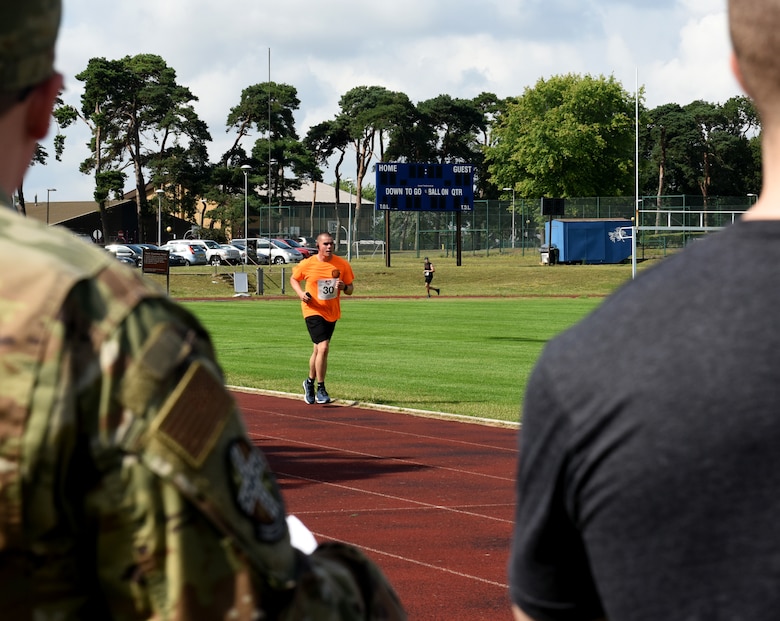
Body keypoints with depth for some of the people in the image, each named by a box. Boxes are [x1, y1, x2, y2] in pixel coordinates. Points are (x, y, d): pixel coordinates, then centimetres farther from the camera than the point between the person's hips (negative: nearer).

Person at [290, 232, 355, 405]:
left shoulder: (342, 265, -3)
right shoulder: (307, 264, -8)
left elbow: (351, 290, 4)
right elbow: (293, 279, 8)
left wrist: (344, 287, -19)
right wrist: (300, 293, -10)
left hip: (332, 313, 4)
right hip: (313, 311, -4)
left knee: (319, 349, 17)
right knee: (323, 347, -19)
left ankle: (310, 382, 39)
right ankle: (320, 389, -9)